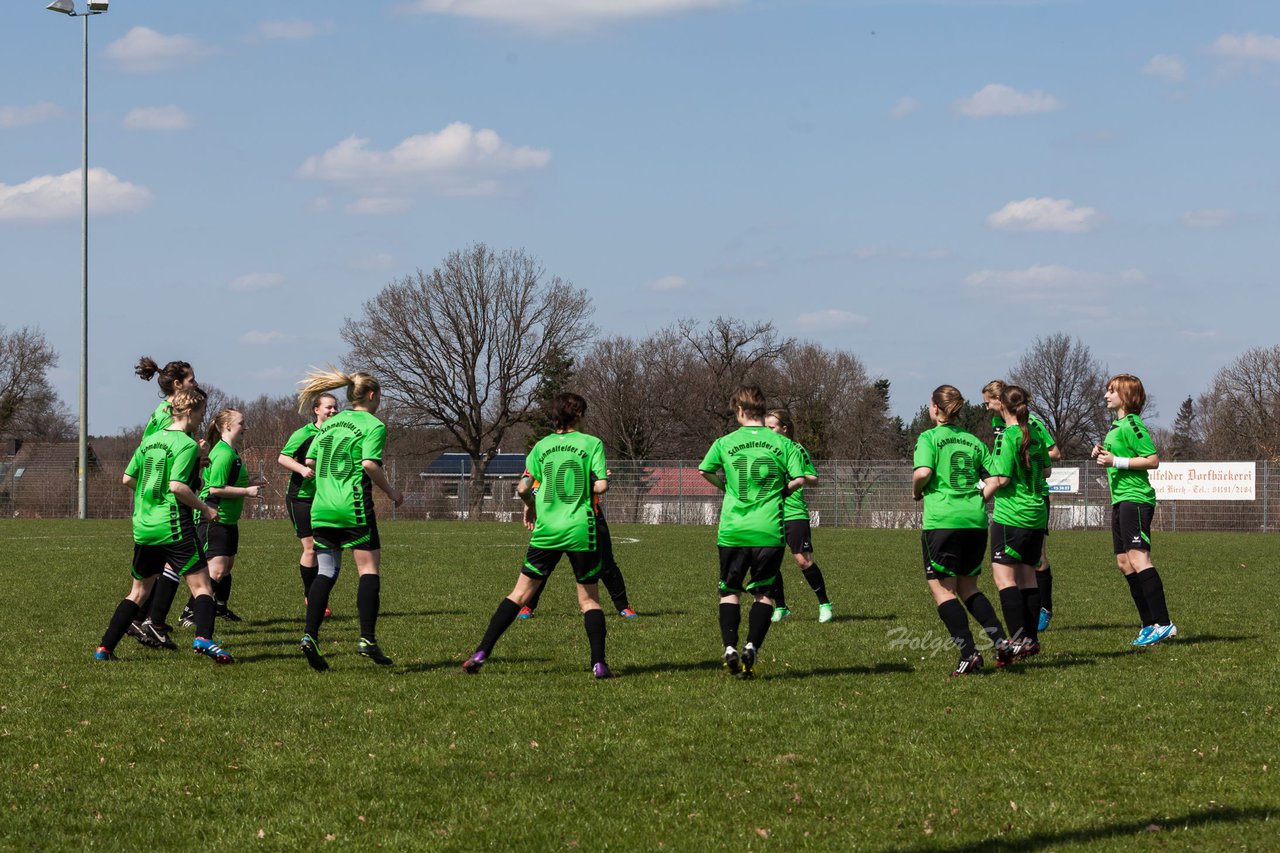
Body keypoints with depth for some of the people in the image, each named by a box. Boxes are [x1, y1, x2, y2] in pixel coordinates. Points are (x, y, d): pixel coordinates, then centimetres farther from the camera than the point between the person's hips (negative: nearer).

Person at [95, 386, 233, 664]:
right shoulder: (186, 444, -9)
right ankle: (203, 638, -24)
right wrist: (205, 508, -8)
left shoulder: (150, 440, 13)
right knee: (202, 586, -2)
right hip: (174, 526, -7)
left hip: (143, 526, 7)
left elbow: (127, 479, 14)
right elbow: (177, 486, -19)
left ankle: (104, 648, 12)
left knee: (139, 591, 16)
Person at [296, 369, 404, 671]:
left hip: (321, 509, 6)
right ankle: (368, 639, -8)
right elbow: (370, 464, -16)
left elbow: (309, 462, 13)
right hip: (354, 507, -6)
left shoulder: (328, 424, 17)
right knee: (369, 570, 0)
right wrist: (391, 491, -3)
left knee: (325, 572, 8)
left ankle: (310, 635, -6)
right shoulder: (373, 425, -2)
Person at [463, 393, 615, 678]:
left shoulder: (542, 446, 7)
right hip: (581, 531, -2)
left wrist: (530, 505, 25)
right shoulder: (591, 443, -1)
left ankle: (481, 653, 1)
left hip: (546, 531, 2)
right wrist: (605, 481, 14)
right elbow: (600, 486, -9)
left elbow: (523, 488, 5)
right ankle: (599, 663, 1)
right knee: (589, 599, 9)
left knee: (521, 593, 6)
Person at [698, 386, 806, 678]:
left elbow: (705, 471, 1)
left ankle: (730, 649, -1)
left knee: (730, 590, 12)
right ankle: (751, 648, -3)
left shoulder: (725, 443, 1)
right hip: (770, 531, 0)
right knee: (763, 592, 11)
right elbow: (798, 479, -6)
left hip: (732, 531, 0)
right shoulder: (782, 444, 1)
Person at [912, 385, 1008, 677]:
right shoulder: (973, 441, 15)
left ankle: (968, 652, -11)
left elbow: (923, 472, -16)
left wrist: (917, 491, 4)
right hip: (976, 520, 6)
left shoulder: (929, 437, 0)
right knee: (968, 587, 19)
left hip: (942, 521, -6)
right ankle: (1000, 639, 3)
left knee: (942, 588, 1)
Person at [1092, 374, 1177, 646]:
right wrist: (1103, 454, 10)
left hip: (1135, 498, -11)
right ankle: (1150, 624, 12)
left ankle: (1163, 623, -21)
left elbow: (1152, 460, -17)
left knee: (1138, 558, -18)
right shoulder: (1116, 426, 18)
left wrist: (1116, 461, -18)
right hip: (1121, 499, 11)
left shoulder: (1131, 425, -11)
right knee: (1124, 563, 9)